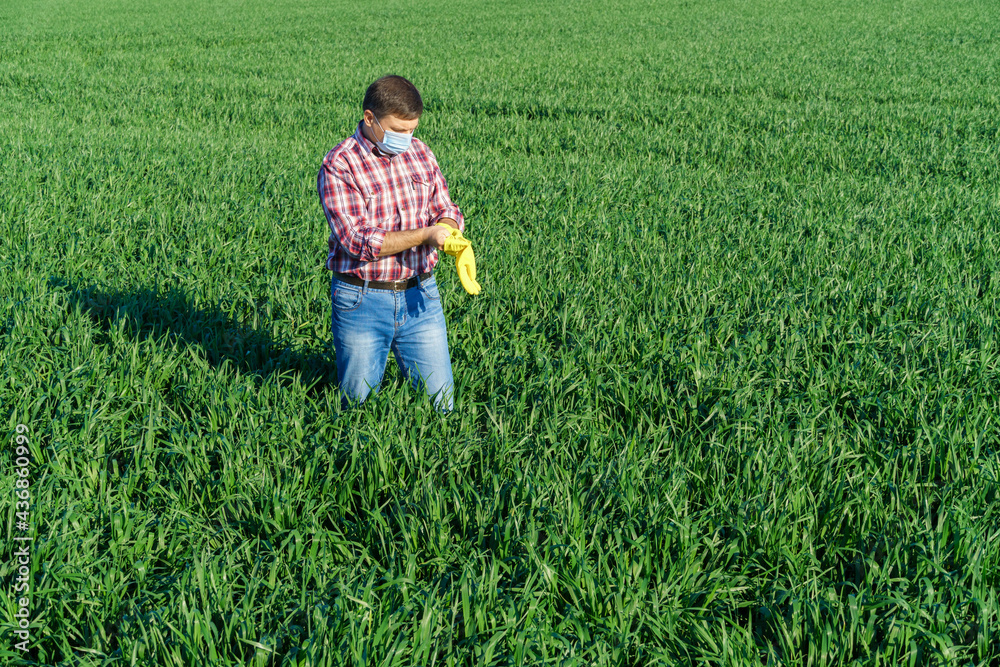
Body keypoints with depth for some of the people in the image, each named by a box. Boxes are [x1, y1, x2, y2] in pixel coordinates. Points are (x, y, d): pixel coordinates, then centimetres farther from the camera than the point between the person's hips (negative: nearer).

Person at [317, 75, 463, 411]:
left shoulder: (420, 152, 6)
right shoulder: (338, 166, -13)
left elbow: (446, 210, 10)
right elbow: (358, 242, -21)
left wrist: (449, 228, -15)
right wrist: (425, 235, -25)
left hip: (420, 296, 4)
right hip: (361, 301, -4)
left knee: (440, 403, 6)